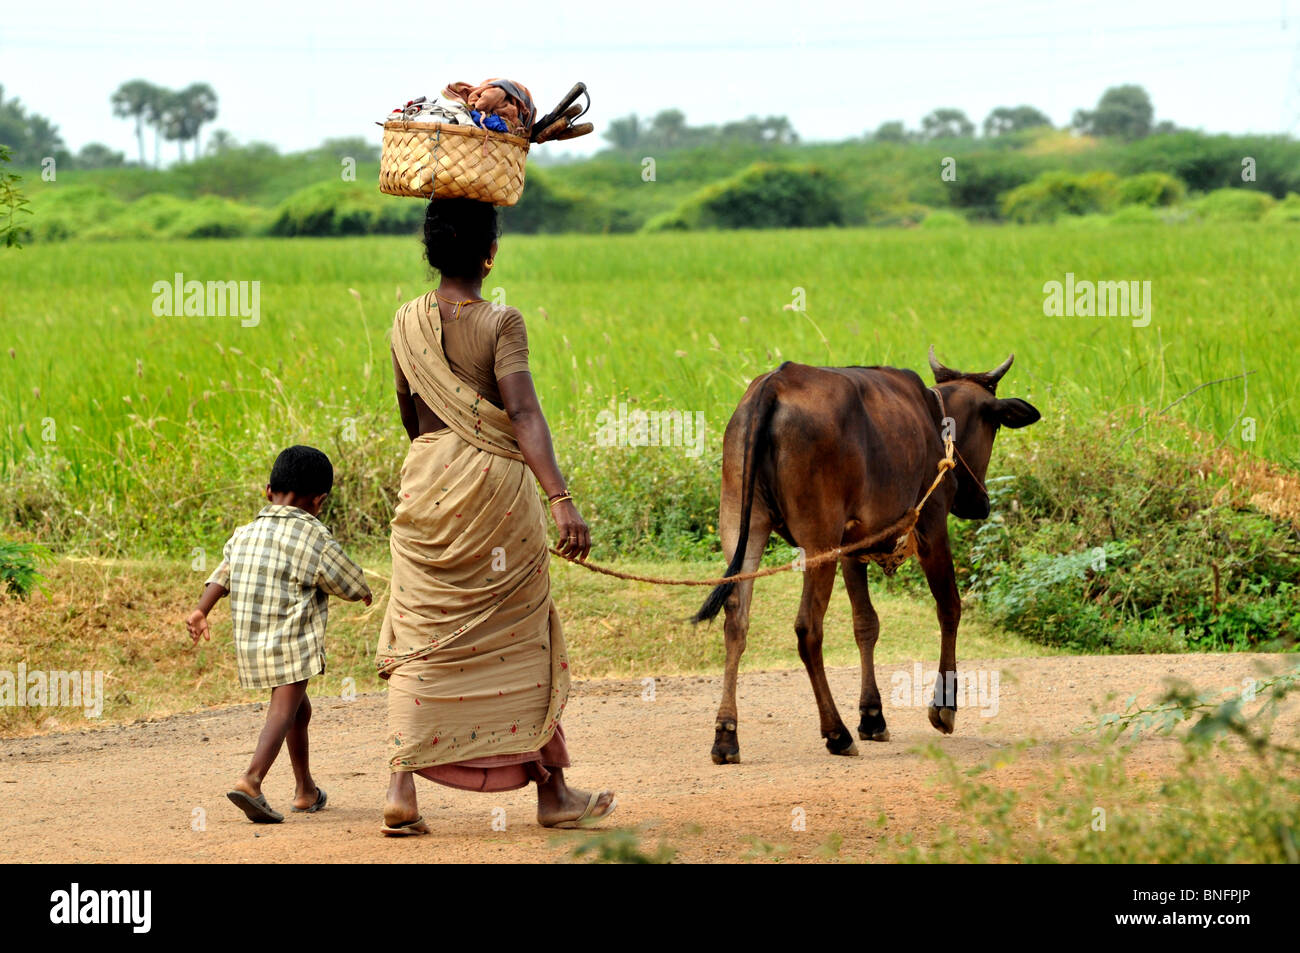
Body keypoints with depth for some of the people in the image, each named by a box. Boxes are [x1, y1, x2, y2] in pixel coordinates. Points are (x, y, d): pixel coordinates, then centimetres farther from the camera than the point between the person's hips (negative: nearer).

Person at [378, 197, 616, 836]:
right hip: (497, 484, -3)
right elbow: (523, 414, -21)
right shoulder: (501, 324, -10)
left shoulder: (406, 323, 4)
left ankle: (403, 788, -6)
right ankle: (552, 792, 16)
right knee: (522, 639, 8)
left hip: (425, 483, 3)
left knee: (419, 642, 6)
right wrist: (562, 502, -29)